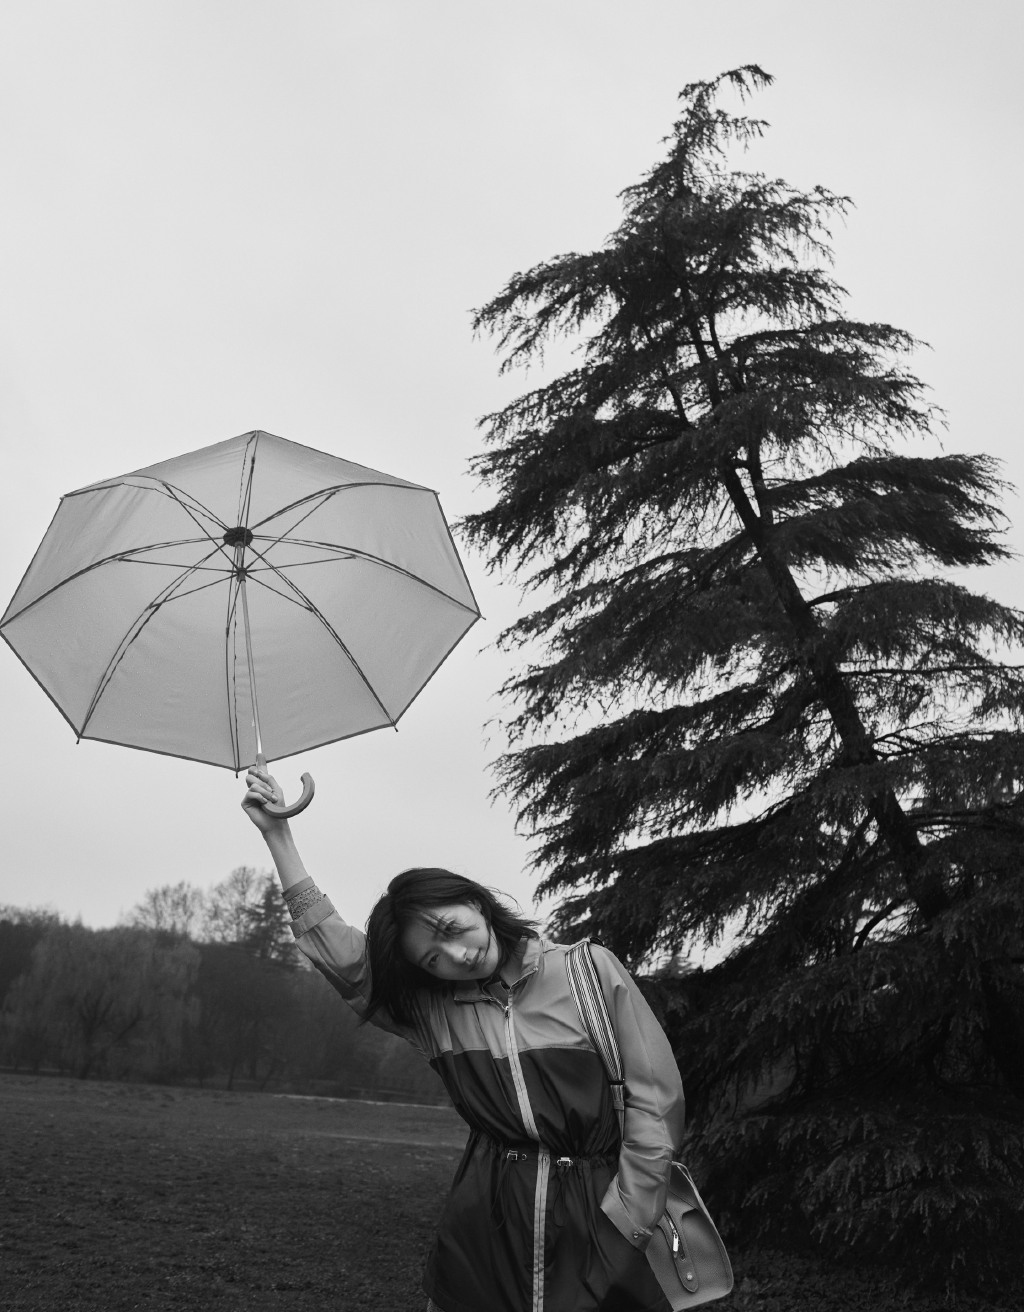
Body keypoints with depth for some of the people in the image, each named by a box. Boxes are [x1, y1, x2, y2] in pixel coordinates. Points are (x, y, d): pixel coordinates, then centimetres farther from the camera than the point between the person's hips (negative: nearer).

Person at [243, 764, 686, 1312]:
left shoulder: (590, 969, -4)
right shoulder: (431, 1009, 4)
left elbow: (655, 1098, -4)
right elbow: (335, 948, -2)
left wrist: (624, 1220, -9)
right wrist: (277, 835, -6)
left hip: (596, 1210, -2)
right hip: (485, 1221, 3)